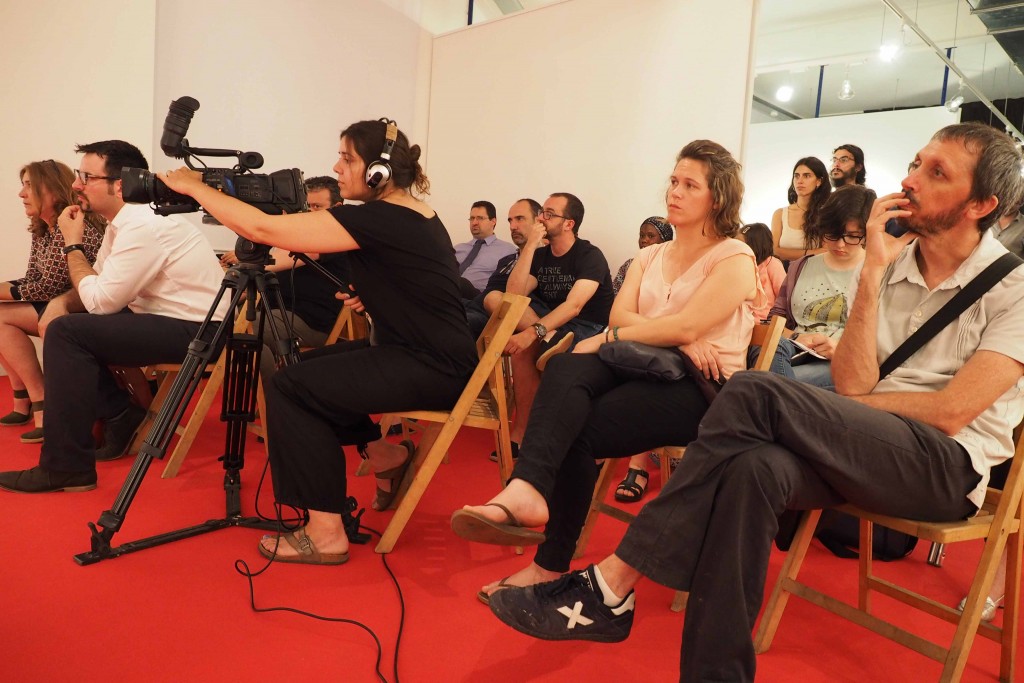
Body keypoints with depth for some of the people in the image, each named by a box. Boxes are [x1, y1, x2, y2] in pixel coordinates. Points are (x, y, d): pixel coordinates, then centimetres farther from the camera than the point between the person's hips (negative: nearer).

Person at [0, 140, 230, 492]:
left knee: (66, 332, -17)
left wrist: (73, 244, -5)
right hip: (166, 319, 10)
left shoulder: (144, 226, -20)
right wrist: (61, 303, -5)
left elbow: (100, 301, -16)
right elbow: (98, 287, 15)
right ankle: (121, 418, 13)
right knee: (62, 317, 11)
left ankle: (66, 469, -9)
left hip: (195, 330, -10)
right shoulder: (123, 221, 9)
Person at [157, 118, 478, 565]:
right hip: (422, 355, 10)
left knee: (290, 387, -12)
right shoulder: (413, 215, 10)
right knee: (308, 368, 15)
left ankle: (325, 535, -7)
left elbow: (264, 230, -19)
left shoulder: (379, 219, -18)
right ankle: (384, 456, 21)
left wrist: (194, 188, -5)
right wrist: (372, 293, 12)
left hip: (435, 369, -10)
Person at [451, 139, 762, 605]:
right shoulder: (649, 256, 21)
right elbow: (620, 315, 2)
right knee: (566, 367, -28)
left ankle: (550, 566, -15)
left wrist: (609, 338, -11)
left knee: (578, 432, -25)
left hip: (701, 386, -5)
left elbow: (686, 326, -15)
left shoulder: (734, 259, 1)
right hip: (645, 371, 5)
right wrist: (676, 339, -15)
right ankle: (526, 490, -44)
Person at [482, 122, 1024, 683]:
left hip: (951, 466, -4)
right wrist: (871, 272, -8)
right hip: (866, 450, 4)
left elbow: (951, 412, -14)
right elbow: (853, 386, -3)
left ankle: (612, 583, -27)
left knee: (756, 393, -30)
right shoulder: (890, 268, 12)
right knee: (754, 467, -34)